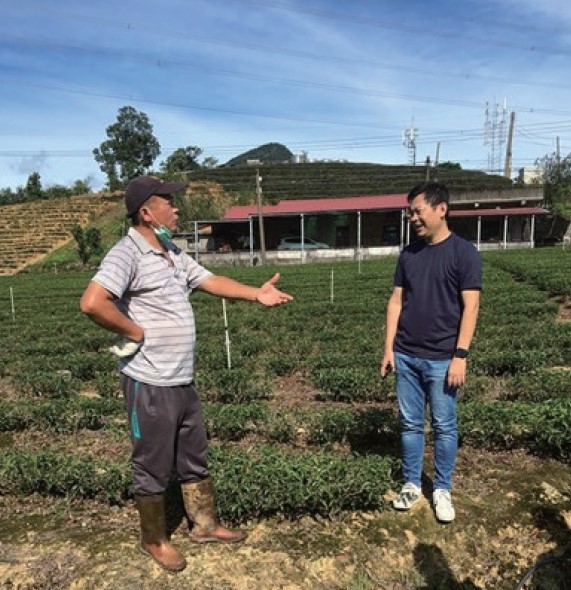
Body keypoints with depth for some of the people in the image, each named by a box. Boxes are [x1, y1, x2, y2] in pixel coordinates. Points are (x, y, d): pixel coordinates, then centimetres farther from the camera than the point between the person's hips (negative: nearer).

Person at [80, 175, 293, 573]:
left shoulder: (174, 254, 10)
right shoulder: (127, 254, -18)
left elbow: (211, 281, 16)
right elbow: (92, 302, -30)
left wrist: (256, 293, 6)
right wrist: (135, 332, -18)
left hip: (183, 380, 9)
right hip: (150, 383, -8)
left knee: (195, 458, 21)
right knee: (154, 467, 11)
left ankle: (205, 524, 40)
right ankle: (155, 541, 33)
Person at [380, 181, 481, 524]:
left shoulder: (464, 253, -6)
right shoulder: (409, 254, 7)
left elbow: (470, 307, -9)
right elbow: (397, 301, 8)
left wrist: (460, 355, -14)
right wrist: (389, 348, 4)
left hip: (442, 359, -4)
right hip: (406, 356, 4)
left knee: (444, 427, 9)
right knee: (410, 424, 13)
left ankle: (442, 490, 26)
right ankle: (412, 485, 28)